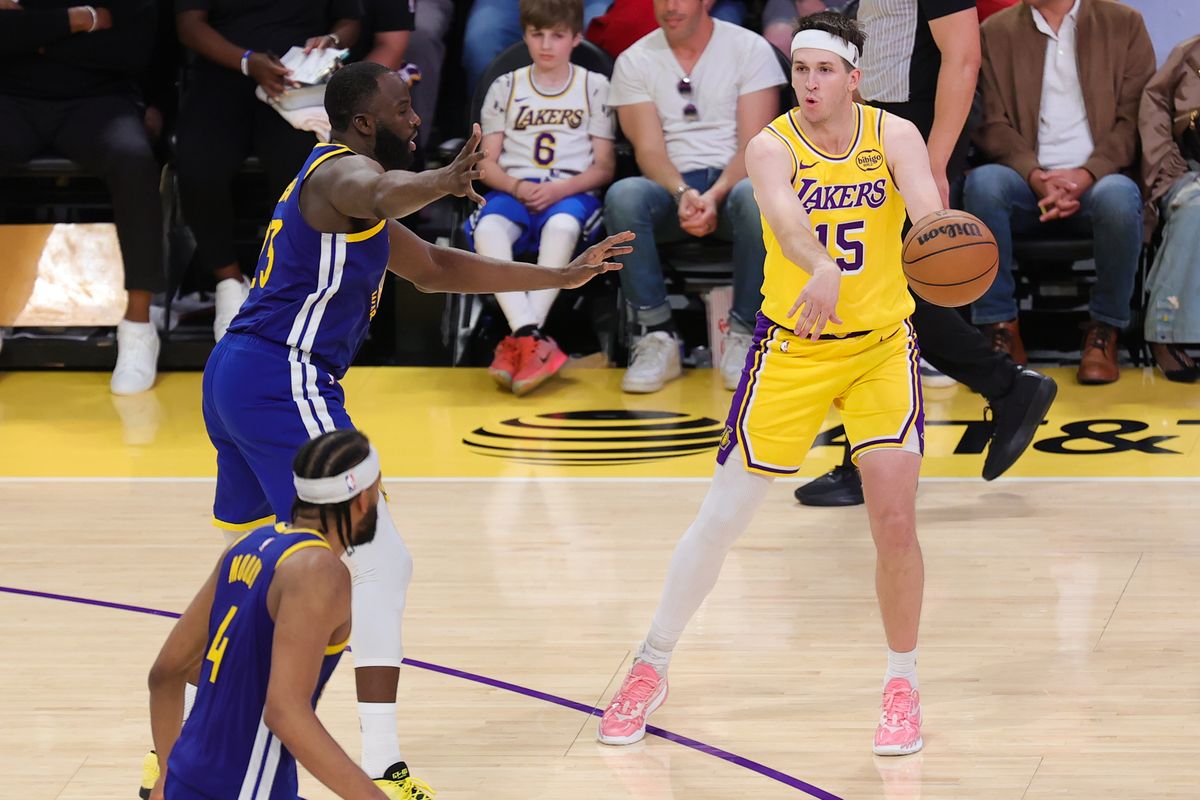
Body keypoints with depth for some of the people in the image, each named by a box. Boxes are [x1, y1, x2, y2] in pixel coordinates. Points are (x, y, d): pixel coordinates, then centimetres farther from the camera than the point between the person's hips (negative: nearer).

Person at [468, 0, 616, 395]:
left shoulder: (594, 87, 10)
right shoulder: (506, 87, 15)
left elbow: (604, 167, 5)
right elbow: (487, 163, 11)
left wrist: (559, 189, -13)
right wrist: (518, 186, -10)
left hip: (572, 192, -2)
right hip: (514, 191, 2)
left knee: (562, 225, -39)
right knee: (487, 228, -34)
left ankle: (518, 344, -43)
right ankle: (531, 338, -45)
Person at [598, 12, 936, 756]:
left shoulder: (894, 136, -10)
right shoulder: (772, 146, -15)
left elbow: (927, 208, -29)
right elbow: (786, 217, -36)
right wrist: (822, 269, -59)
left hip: (882, 346, 1)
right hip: (792, 351, -1)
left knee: (895, 519, -10)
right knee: (720, 520, 4)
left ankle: (902, 686, 11)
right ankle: (651, 667, 23)